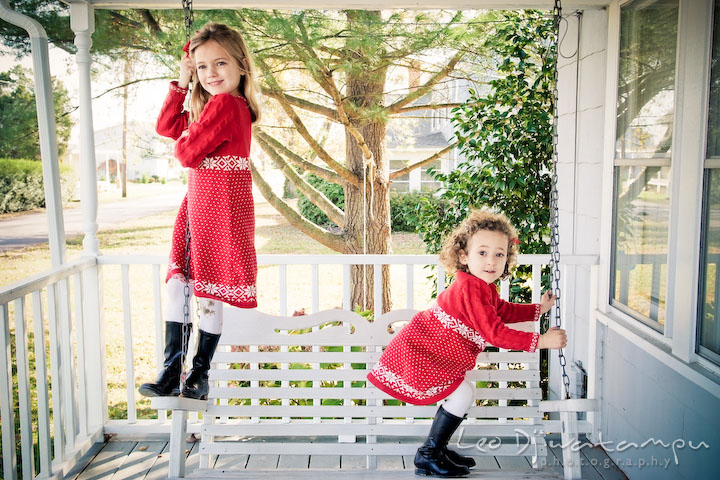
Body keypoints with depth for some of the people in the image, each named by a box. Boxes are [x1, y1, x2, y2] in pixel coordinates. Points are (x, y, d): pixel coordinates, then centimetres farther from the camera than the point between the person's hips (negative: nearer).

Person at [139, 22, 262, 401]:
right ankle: (171, 372, 13)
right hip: (198, 205, 10)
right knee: (176, 286, 7)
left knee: (208, 294, 1)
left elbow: (188, 153, -19)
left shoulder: (224, 104, -15)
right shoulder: (220, 105, 16)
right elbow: (166, 126, 21)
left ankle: (199, 374, 16)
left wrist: (183, 139, 5)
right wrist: (181, 83, 12)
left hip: (220, 209, -10)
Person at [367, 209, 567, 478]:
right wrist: (541, 341, -26)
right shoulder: (472, 289, -28)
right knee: (463, 395, -11)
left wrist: (539, 309, 21)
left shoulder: (485, 288, 6)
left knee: (462, 395, 17)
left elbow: (504, 311, 24)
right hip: (419, 352, -11)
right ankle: (427, 457, 2)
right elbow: (496, 333, -30)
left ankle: (437, 449, 30)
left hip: (430, 351, 11)